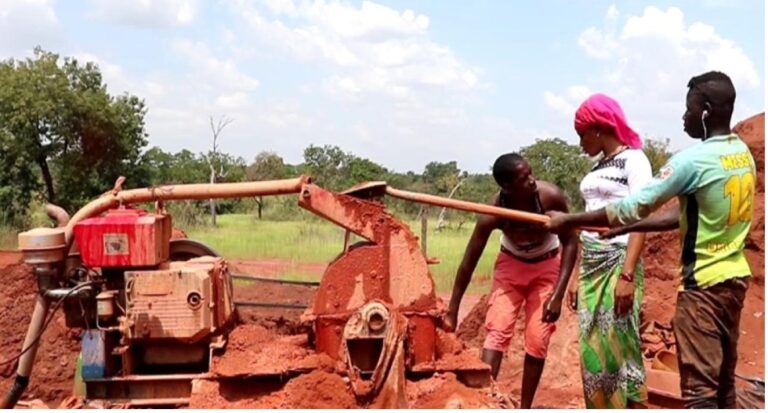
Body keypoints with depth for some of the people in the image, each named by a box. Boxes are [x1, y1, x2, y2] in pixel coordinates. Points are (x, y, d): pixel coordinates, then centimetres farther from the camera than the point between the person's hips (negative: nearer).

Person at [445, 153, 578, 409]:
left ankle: (524, 409, 9)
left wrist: (558, 294, -25)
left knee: (537, 340, -3)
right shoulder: (493, 213, -30)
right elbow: (468, 263, -22)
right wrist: (452, 312, -18)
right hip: (511, 264, 0)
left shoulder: (551, 196, -32)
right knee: (497, 331, -15)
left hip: (547, 266, 0)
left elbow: (570, 242, -19)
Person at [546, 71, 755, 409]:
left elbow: (632, 206, -17)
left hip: (703, 284, -8)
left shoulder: (694, 160, -19)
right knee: (723, 380, 15)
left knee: (699, 385, -3)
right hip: (734, 278, 9)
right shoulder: (743, 154, 8)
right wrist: (630, 228, 10)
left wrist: (568, 220, -8)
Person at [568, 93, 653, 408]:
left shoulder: (634, 159, -4)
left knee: (620, 349, -7)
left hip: (618, 263, -7)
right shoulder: (597, 168, 18)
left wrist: (628, 275, -20)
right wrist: (577, 276, 15)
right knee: (591, 350, 5)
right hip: (591, 266, 7)